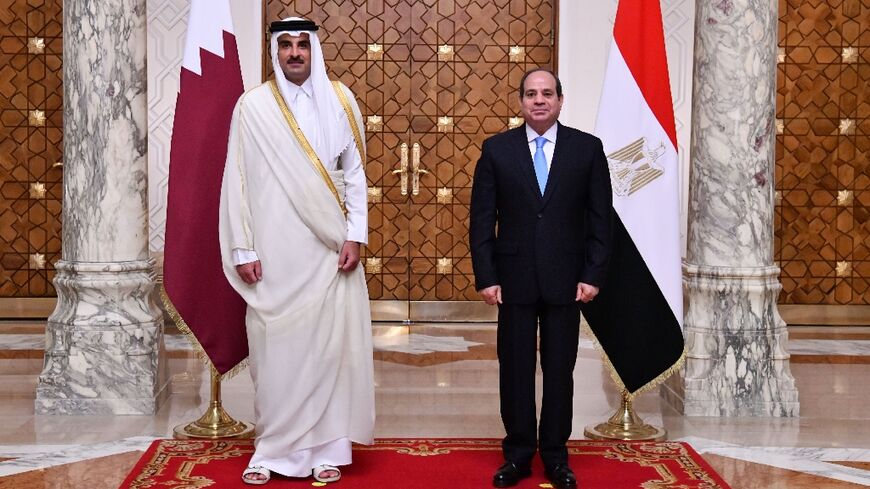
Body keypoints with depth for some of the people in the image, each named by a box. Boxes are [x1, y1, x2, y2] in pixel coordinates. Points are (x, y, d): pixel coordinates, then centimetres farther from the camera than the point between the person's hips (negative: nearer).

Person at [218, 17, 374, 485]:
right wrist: (242, 249, -4)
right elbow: (237, 180, 0)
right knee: (274, 348, 2)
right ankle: (272, 450, 14)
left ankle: (326, 447, 13)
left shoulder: (339, 100, 5)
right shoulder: (253, 105, 0)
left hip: (329, 248, 1)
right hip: (274, 248, -1)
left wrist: (354, 236, -3)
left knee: (329, 344, 3)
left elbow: (355, 173, 6)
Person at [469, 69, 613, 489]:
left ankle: (555, 455, 20)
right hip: (514, 279, 0)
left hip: (564, 280, 0)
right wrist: (485, 277, -5)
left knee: (560, 371, 7)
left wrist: (593, 275, -4)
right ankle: (518, 454, 19)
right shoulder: (496, 149, 3)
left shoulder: (587, 148, 3)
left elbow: (600, 218, 2)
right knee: (515, 370, 7)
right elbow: (482, 219, 2)